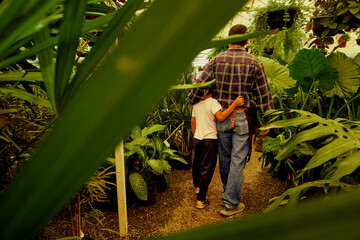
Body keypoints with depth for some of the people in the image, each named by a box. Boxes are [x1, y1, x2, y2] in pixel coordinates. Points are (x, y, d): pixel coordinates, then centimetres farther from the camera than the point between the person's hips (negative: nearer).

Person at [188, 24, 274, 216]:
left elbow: (200, 85, -2)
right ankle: (231, 203, 13)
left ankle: (228, 192, 39)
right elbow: (264, 94, -1)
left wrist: (192, 102, 17)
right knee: (238, 160, 4)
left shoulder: (216, 60, -1)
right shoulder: (254, 63, -4)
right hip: (243, 118, -2)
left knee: (224, 157, 17)